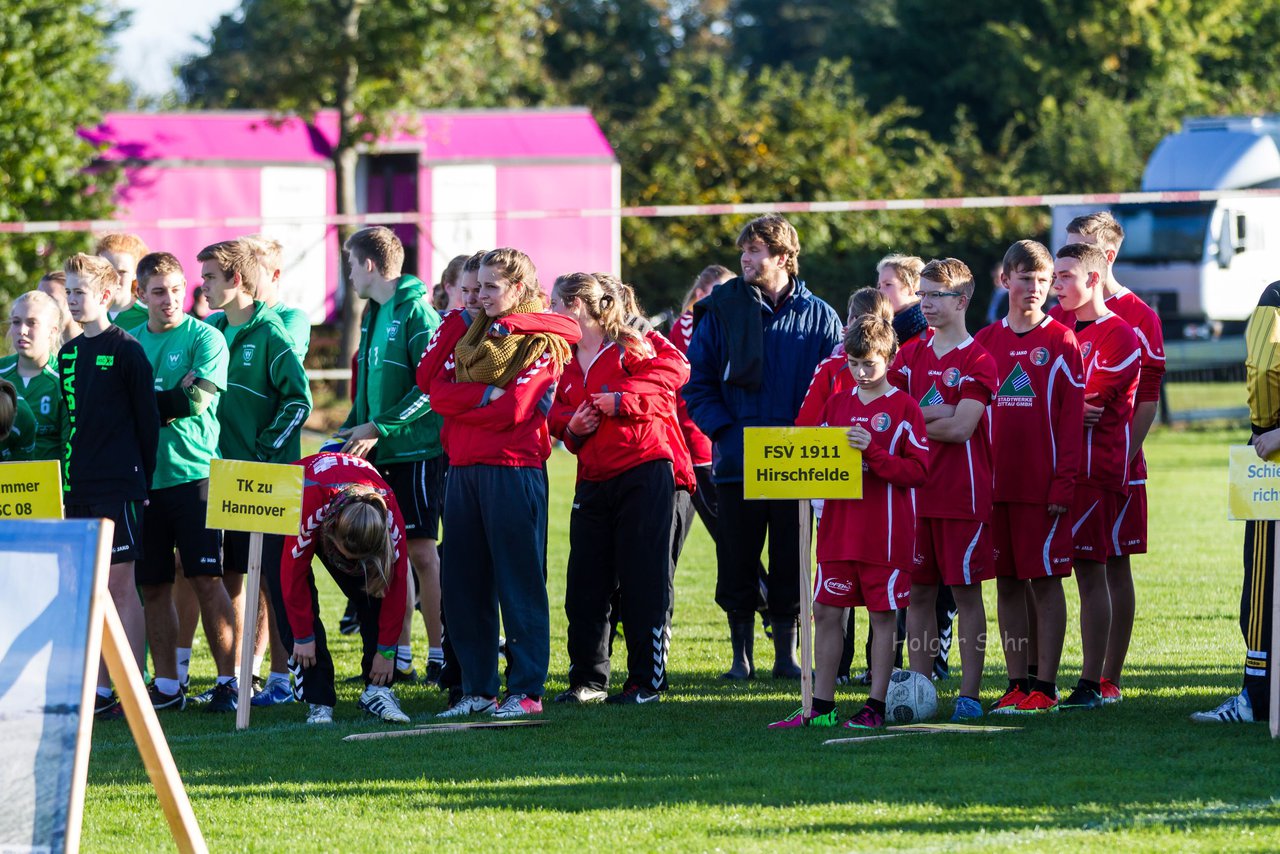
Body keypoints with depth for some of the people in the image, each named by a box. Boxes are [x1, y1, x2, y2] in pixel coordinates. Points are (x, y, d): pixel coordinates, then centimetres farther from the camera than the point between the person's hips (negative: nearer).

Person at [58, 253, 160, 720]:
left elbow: (147, 419, -5)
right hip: (78, 489, 7)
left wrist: (143, 481, -6)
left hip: (118, 487, -7)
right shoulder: (68, 353, 14)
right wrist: (68, 478, 14)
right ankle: (99, 688, 11)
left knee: (120, 584, -6)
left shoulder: (125, 349, -6)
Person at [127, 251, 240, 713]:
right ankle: (166, 685, 13)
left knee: (206, 579, -6)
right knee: (152, 586, 6)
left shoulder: (204, 338, -1)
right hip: (143, 479, 4)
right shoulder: (130, 341, 12)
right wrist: (168, 399, -5)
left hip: (194, 472, -4)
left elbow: (195, 400, -12)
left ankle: (227, 680, -1)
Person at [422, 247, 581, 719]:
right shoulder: (471, 334, 17)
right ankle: (478, 689, 12)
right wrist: (485, 396, -8)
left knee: (518, 583, -5)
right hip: (463, 469, 7)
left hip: (513, 471, -7)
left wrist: (460, 402, -4)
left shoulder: (541, 344, -2)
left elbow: (514, 410, -13)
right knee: (463, 584, 6)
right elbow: (436, 387, 4)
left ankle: (526, 689, -2)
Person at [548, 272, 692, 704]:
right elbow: (556, 413, 20)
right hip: (593, 482, 7)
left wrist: (623, 399, -19)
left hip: (645, 472, -6)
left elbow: (675, 369, -15)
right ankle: (588, 680, 13)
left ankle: (647, 681, 2)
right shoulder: (565, 363, 16)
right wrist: (571, 427, -3)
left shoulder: (631, 345, -4)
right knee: (585, 584, 4)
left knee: (644, 581, -4)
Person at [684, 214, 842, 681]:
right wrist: (721, 429, -8)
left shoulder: (818, 317, 5)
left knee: (792, 565, 4)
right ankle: (741, 655, 14)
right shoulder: (722, 310, 4)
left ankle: (787, 655, 14)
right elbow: (698, 380, 5)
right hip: (738, 462, 0)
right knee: (737, 565, 3)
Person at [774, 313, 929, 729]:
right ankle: (821, 706, 10)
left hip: (885, 533, -5)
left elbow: (918, 471, -9)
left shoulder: (903, 408, -4)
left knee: (883, 615, 1)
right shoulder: (837, 404, 12)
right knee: (826, 612, 5)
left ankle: (876, 706, 6)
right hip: (838, 528, 5)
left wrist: (872, 453, -20)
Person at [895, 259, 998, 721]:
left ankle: (969, 694, 2)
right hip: (916, 492, 5)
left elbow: (962, 428, -14)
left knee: (966, 592, -1)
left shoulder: (978, 361, -5)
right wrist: (937, 415, -11)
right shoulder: (912, 357, 12)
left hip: (963, 495, -5)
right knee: (917, 592, 6)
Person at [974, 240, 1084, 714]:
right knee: (1007, 582, 6)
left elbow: (1072, 417, -5)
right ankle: (1017, 684, 12)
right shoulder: (986, 342, 10)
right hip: (995, 483, 4)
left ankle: (1044, 687, 2)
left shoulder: (1060, 341, -1)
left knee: (1046, 580, -2)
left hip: (1044, 486, -4)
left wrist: (1063, 483, -11)